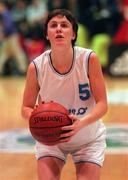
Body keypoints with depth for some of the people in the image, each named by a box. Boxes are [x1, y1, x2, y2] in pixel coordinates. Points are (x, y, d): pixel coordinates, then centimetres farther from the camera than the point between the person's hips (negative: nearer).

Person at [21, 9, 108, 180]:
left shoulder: (89, 59, -21)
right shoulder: (36, 67, -18)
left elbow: (102, 104, -18)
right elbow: (26, 108, -5)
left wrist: (82, 123, -38)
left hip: (89, 138, 0)